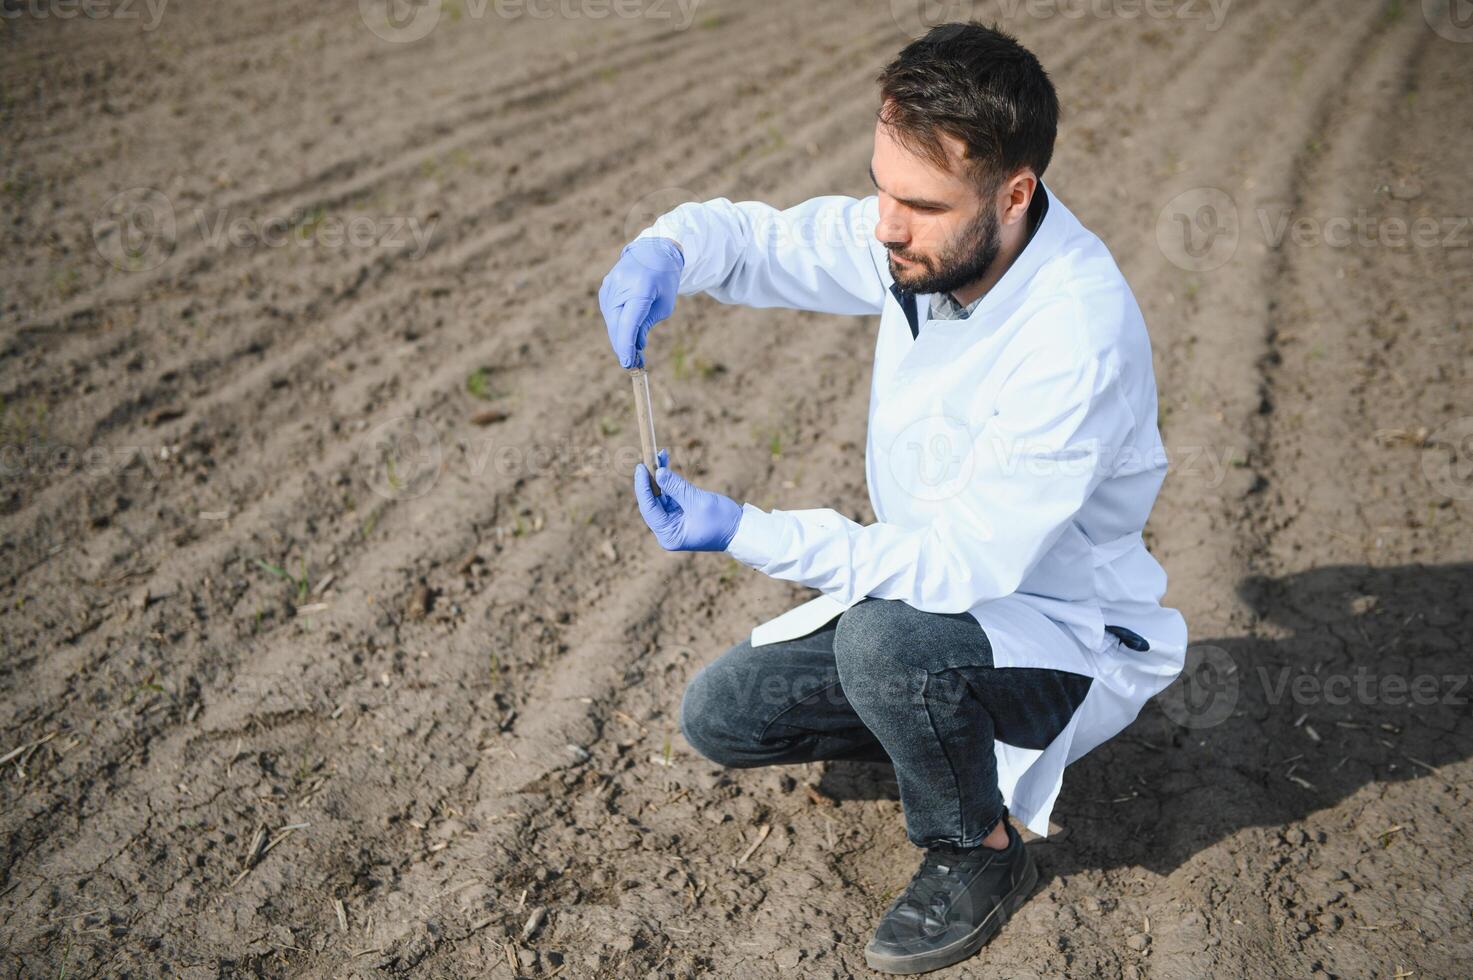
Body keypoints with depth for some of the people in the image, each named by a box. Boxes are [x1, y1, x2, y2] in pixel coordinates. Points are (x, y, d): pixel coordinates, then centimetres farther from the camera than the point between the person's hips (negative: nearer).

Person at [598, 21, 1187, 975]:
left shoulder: (1078, 339, -34)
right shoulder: (920, 239, -12)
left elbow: (964, 564, -33)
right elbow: (758, 236, 2)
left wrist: (746, 532, -34)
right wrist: (669, 249, -22)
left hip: (1070, 633, -7)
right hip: (933, 586, 7)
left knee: (884, 638, -37)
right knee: (720, 714, 0)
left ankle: (978, 852, -7)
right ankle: (950, 725, 18)